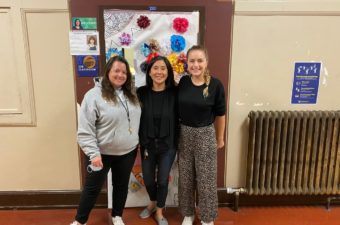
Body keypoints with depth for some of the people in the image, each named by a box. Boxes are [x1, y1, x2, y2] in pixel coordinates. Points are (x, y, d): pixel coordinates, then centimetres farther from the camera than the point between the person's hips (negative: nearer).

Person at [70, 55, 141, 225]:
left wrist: (138, 144, 12)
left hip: (127, 152, 5)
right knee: (92, 188, 11)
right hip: (102, 153, -4)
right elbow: (85, 130, -16)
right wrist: (94, 153, -19)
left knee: (121, 186, 18)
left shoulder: (131, 95, 4)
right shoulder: (94, 95, -14)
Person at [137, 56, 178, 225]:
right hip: (147, 144, 2)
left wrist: (175, 143, -5)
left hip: (167, 145, -1)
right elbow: (137, 119, -3)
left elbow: (177, 120, -5)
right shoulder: (141, 93, -7)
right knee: (148, 179, 16)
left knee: (162, 180, 11)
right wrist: (142, 143, -5)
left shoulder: (174, 93, -10)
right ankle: (152, 203, 49)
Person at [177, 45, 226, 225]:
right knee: (185, 177, 15)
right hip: (184, 134, 3)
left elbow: (220, 114, -3)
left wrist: (220, 138, 5)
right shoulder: (182, 82, -4)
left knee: (206, 179, 9)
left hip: (205, 135, -3)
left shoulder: (215, 85, -13)